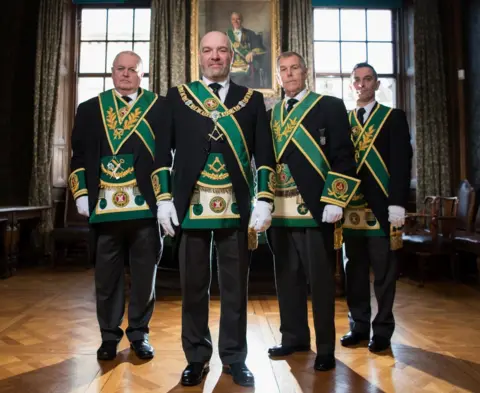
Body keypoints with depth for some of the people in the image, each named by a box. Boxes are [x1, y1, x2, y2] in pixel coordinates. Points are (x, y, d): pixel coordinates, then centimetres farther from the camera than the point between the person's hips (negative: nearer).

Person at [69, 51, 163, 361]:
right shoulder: (90, 109, 13)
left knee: (145, 271, 7)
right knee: (107, 273, 10)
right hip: (103, 204, 2)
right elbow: (79, 154, 10)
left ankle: (140, 332, 23)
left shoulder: (159, 107, 6)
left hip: (146, 203, -1)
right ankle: (110, 334, 25)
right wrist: (82, 193, 1)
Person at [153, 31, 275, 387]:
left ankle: (234, 358, 26)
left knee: (235, 287, 8)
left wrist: (264, 200, -5)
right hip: (190, 206, 0)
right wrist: (164, 199, -1)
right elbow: (163, 151, 7)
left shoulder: (252, 100, 9)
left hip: (237, 207, 0)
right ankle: (197, 358, 26)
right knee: (194, 286, 9)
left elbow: (265, 154, 4)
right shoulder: (177, 97, 10)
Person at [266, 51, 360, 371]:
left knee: (321, 280, 4)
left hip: (316, 208, -4)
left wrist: (334, 201, -13)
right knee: (287, 278, 12)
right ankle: (294, 337, 29)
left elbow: (344, 157, -5)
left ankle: (326, 348, 18)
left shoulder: (330, 106, 2)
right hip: (279, 211, 5)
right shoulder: (271, 114, 16)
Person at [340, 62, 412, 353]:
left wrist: (397, 204, -12)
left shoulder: (394, 117, 5)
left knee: (384, 271, 3)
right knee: (355, 270, 9)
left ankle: (382, 330, 16)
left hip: (382, 207, -3)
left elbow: (402, 162, -3)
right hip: (351, 206, 3)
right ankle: (359, 326, 21)